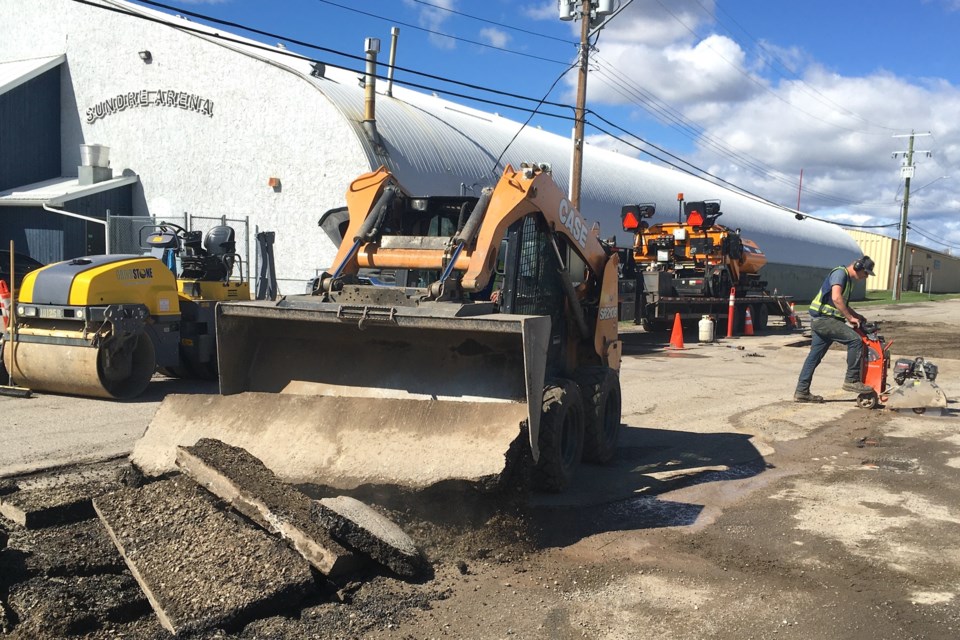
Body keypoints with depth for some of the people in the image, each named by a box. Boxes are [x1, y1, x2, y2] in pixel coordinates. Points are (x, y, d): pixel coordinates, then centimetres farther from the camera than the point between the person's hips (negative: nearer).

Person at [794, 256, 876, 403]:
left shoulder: (848, 279, 21)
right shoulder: (840, 273, -10)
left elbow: (843, 304, 33)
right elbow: (836, 298, -22)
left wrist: (857, 316, 20)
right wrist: (850, 318, -16)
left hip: (820, 320, 10)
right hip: (824, 319, -10)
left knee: (815, 356, 9)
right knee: (855, 340, -15)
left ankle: (801, 391, 12)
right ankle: (851, 380, -10)